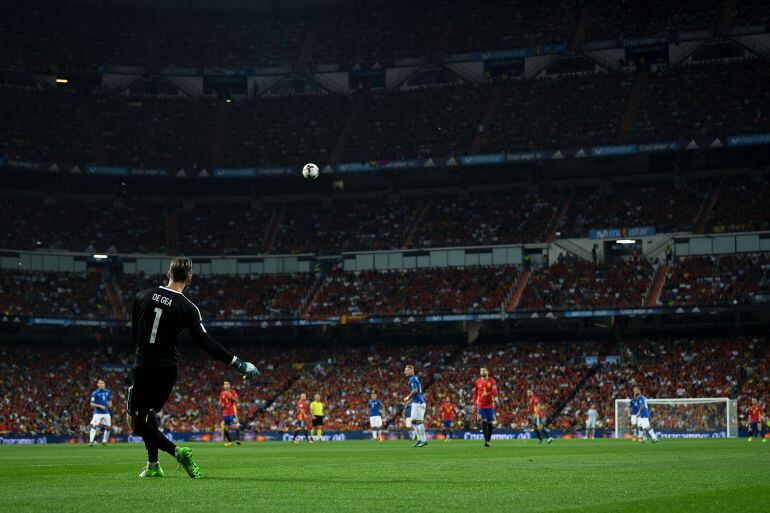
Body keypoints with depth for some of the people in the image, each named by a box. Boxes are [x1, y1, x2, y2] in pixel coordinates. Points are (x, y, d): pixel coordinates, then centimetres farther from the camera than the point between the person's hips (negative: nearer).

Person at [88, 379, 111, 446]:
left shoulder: (108, 392, 7)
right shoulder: (95, 393, -9)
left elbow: (110, 400, 21)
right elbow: (92, 404, -10)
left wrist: (110, 404, -1)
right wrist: (100, 406, -21)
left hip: (106, 412, 5)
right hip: (98, 412, -5)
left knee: (108, 427, 5)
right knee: (94, 426, -14)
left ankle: (104, 441, 19)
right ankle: (91, 441, -16)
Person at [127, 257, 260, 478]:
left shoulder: (142, 297, 0)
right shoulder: (187, 308, -7)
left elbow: (134, 333, 9)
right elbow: (205, 342, -15)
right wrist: (237, 362, -14)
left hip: (143, 366, -1)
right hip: (168, 369, 1)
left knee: (137, 423, 4)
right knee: (149, 412, 21)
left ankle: (177, 451, -16)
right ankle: (153, 466, 19)